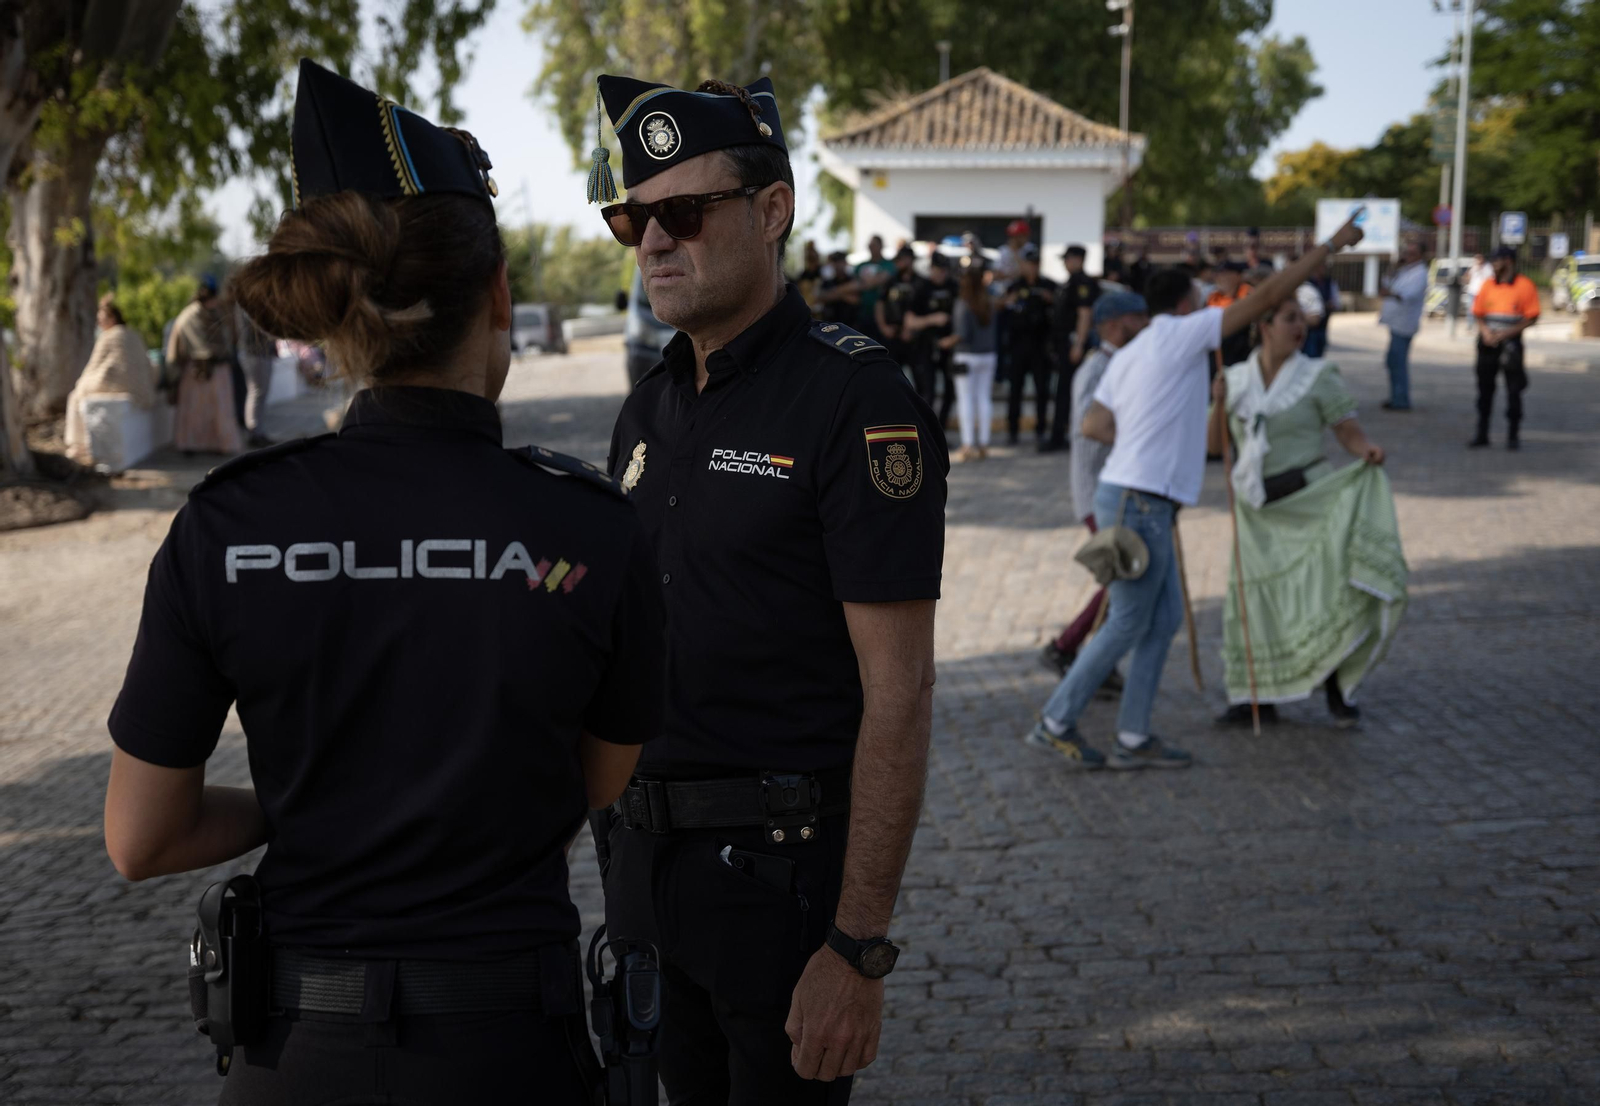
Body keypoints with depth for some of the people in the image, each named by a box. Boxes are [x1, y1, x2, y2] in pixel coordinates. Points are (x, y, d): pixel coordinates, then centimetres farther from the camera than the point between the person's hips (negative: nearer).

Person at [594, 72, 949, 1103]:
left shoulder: (858, 399, -15)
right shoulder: (650, 408, 9)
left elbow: (897, 694, -18)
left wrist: (860, 947, -21)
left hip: (785, 864, -7)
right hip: (649, 856, 7)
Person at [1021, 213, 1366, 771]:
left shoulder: (1128, 355, 16)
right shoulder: (1182, 333, -7)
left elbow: (1093, 425, 13)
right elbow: (1267, 295, -8)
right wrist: (1330, 245, -2)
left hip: (1135, 499, 9)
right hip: (1139, 501, -9)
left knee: (1165, 618, 11)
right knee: (1129, 623, -2)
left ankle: (1132, 737, 12)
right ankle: (1056, 724, 5)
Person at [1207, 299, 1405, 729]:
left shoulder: (1318, 376, -6)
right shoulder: (1236, 379, 5)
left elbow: (1351, 435, -8)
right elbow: (1214, 443, 6)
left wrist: (1370, 451, -30)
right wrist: (1219, 404, -12)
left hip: (1309, 496, -3)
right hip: (1259, 509, 3)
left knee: (1336, 587, -19)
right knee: (1253, 603, 4)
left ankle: (1335, 683, 0)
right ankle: (1261, 699, 19)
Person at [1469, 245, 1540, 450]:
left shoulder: (1524, 286, -6)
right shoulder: (1488, 285, 8)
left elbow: (1532, 317, -8)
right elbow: (1478, 313, 11)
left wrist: (1506, 333, -15)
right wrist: (1485, 331, -8)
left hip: (1511, 345, -4)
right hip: (1488, 343, 4)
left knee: (1513, 390, -1)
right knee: (1485, 389, 7)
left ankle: (1513, 435, 7)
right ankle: (1482, 434, 14)